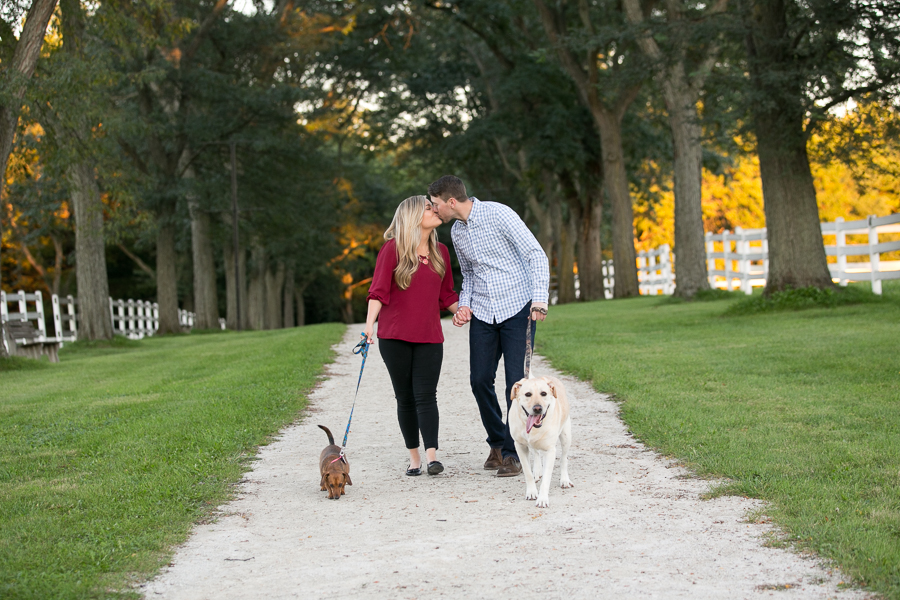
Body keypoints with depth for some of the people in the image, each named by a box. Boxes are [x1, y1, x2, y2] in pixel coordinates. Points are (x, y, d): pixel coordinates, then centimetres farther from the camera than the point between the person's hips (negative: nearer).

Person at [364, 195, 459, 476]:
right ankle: (413, 456, 13)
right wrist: (370, 324, -18)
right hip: (395, 336, -2)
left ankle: (432, 455, -15)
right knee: (405, 397, 4)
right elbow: (378, 290, -7)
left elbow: (446, 294, 19)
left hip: (429, 337, 2)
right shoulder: (393, 248, -3)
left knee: (426, 395, -9)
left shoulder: (441, 252, 11)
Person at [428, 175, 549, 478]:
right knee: (480, 380, 2)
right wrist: (464, 305, 3)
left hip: (517, 308, -6)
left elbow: (536, 254, -15)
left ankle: (512, 453, 3)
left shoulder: (498, 214, -14)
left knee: (516, 382, -7)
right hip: (482, 314, 6)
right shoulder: (457, 231, 9)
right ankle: (497, 443, 22)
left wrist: (540, 300, -24)